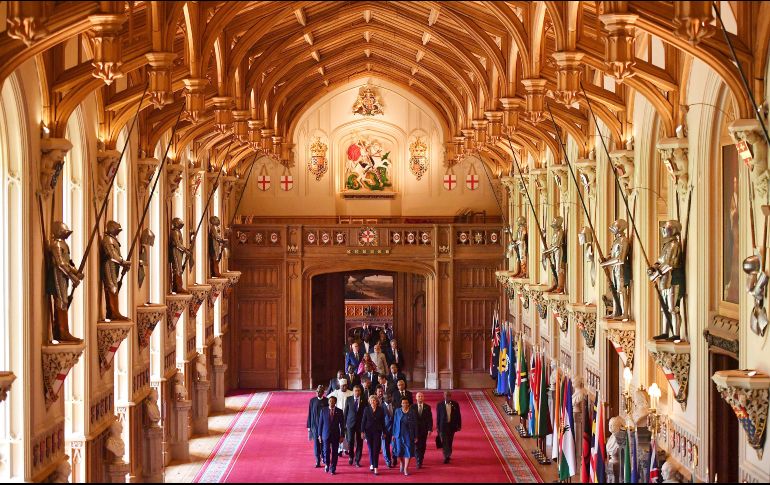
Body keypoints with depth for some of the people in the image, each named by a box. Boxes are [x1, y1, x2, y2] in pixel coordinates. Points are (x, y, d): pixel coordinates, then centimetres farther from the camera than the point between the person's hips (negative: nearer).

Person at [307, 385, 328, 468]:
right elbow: (310, 414, 4)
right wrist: (309, 426, 2)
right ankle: (318, 462, 2)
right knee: (316, 443, -1)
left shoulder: (326, 401, -2)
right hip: (315, 425, 0)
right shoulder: (312, 401, 1)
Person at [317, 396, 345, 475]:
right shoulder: (323, 411, 1)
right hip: (326, 435, 0)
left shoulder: (339, 412, 0)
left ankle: (333, 469, 12)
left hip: (335, 435, 0)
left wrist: (342, 436, -2)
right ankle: (327, 464, 22)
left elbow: (342, 425, 2)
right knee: (326, 451, -4)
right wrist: (319, 435, 1)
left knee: (334, 452, 2)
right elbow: (320, 423, 4)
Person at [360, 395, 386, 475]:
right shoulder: (367, 409, 1)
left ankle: (375, 467, -9)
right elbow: (363, 421, 2)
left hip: (377, 431, -1)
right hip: (368, 431, 1)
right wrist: (362, 431, -2)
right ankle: (372, 464, 25)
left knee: (376, 449, -7)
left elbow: (383, 422, 4)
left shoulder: (380, 410, 0)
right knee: (370, 448, 8)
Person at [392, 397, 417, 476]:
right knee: (399, 450, 5)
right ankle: (401, 463, 35)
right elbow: (395, 423, 4)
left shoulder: (412, 412, -3)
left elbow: (415, 424, 0)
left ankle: (406, 468, 3)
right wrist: (393, 434, 2)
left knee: (408, 451, -4)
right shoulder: (397, 411, 0)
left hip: (409, 434, -1)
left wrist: (416, 436, -1)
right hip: (399, 434, 1)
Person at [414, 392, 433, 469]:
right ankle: (419, 462, -5)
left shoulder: (427, 407, 2)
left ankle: (420, 460, 18)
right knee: (416, 446, -6)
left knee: (423, 446, 6)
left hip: (424, 430, 1)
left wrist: (430, 429, -8)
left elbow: (430, 419, 0)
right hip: (415, 429, -1)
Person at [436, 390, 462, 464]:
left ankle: (448, 455, 26)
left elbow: (458, 416, 4)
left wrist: (459, 426, 2)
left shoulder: (455, 404, 0)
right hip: (443, 426, -2)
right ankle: (447, 456, -7)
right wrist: (437, 427, -1)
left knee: (449, 442, 11)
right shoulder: (440, 405, -3)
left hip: (452, 426, 2)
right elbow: (438, 417, 0)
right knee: (445, 442, -6)